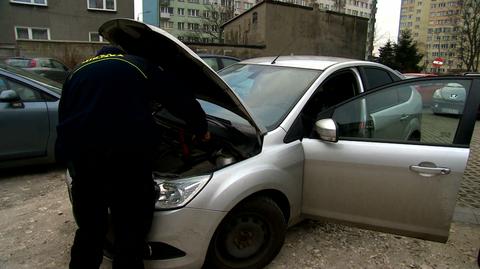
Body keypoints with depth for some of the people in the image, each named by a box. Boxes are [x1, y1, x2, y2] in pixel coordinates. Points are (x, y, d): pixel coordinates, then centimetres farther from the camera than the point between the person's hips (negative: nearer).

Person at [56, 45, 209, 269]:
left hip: (80, 155, 4)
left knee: (88, 231, 21)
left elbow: (64, 118, 26)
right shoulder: (141, 67, 21)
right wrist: (201, 130, 34)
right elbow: (183, 101, 20)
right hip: (127, 154, -3)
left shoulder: (76, 73, 29)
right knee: (130, 234, 10)